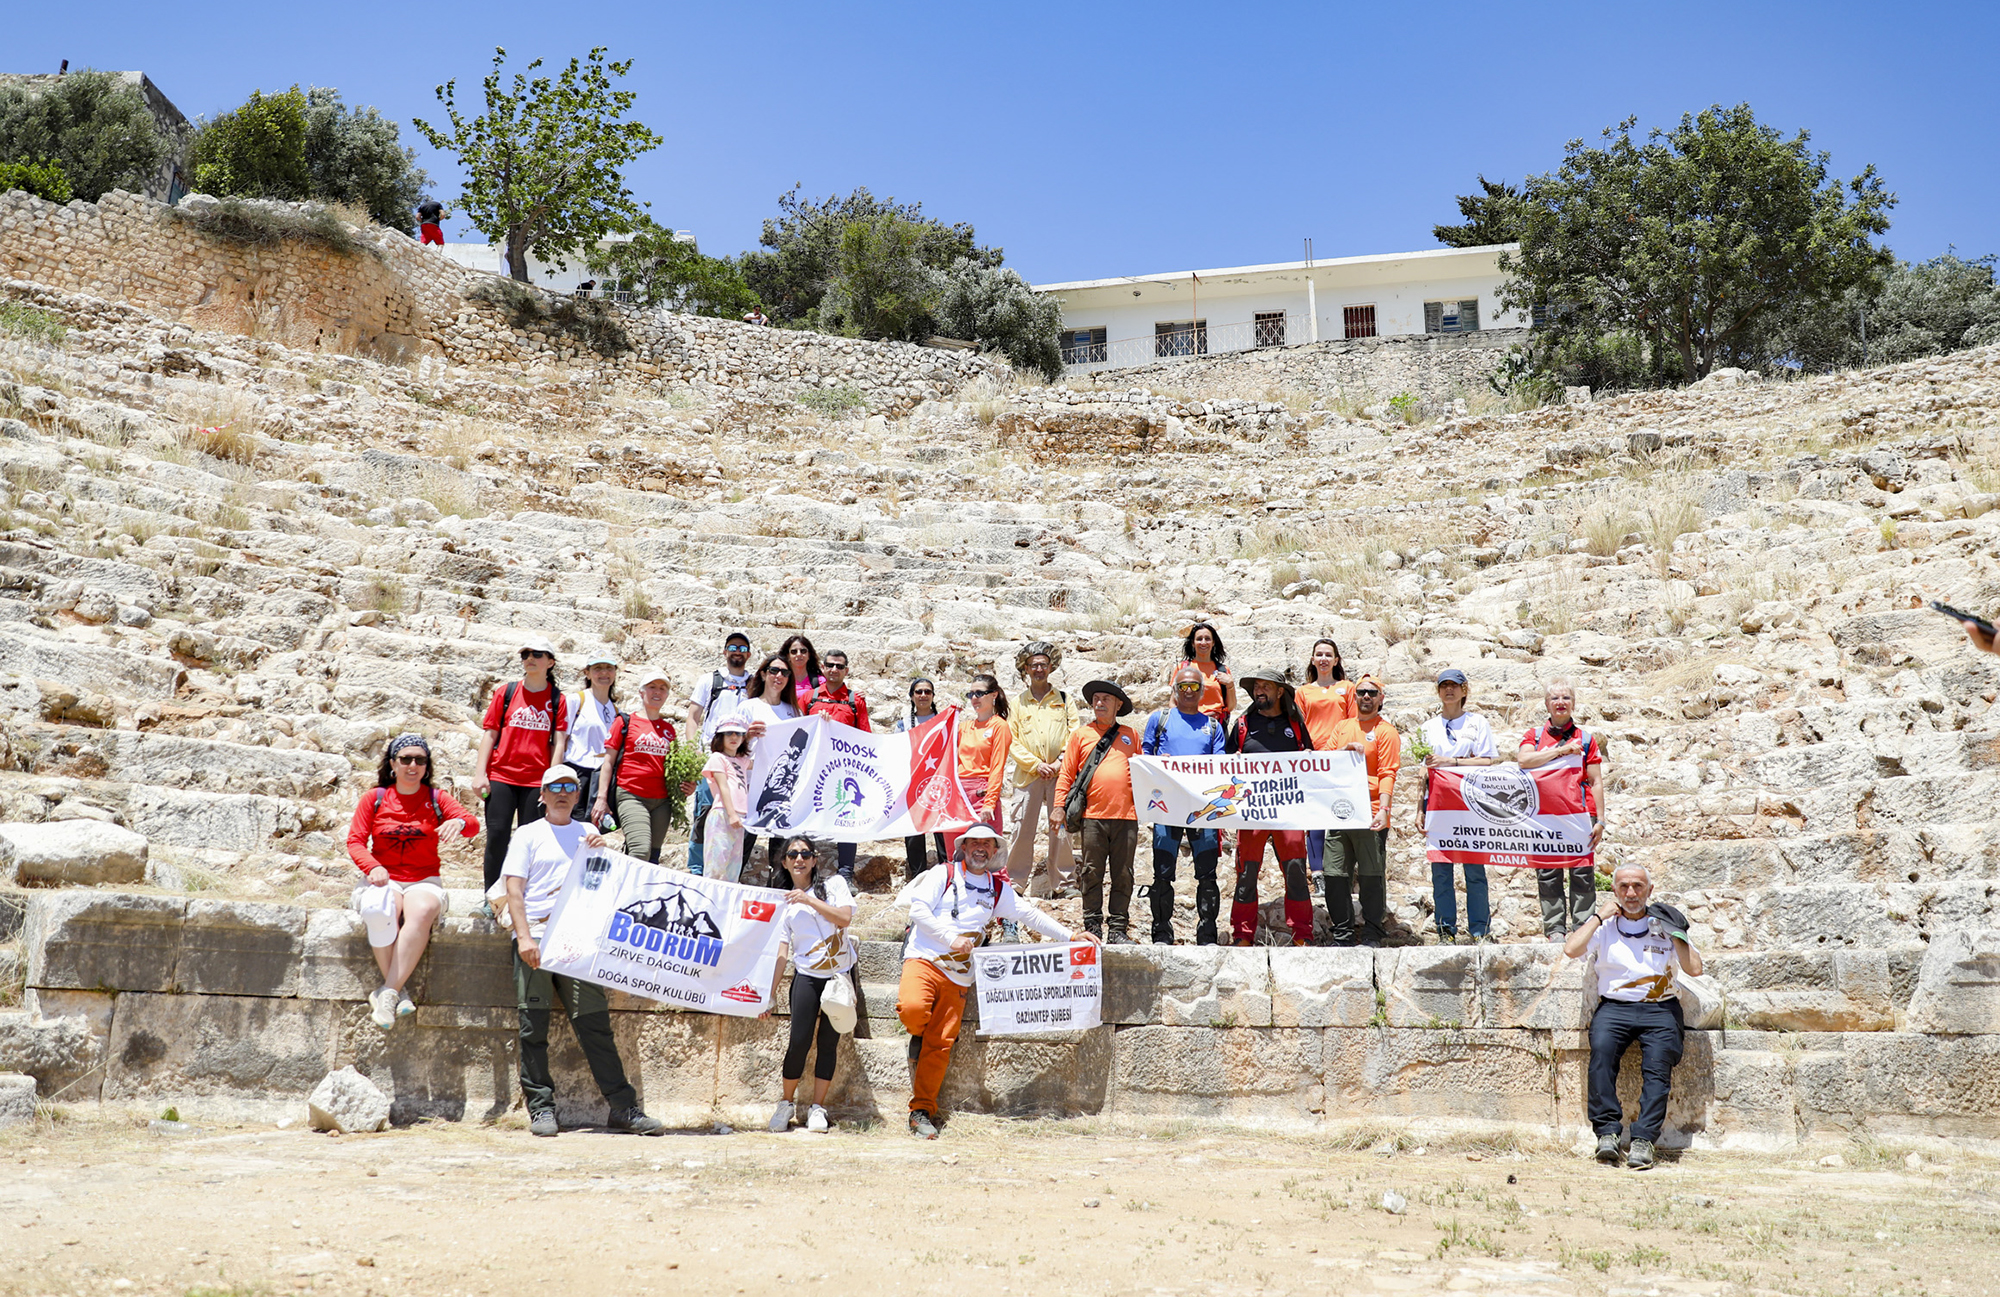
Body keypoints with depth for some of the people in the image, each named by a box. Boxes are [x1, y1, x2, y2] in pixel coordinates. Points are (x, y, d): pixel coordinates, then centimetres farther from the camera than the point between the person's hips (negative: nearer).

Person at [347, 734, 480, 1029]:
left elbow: (473, 824, -7)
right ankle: (400, 993, -27)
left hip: (424, 881, 0)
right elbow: (355, 841, 3)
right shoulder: (374, 798, 9)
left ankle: (388, 993, -33)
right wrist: (373, 867, -18)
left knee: (422, 912, -36)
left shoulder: (436, 799, 8)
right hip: (386, 880, 0)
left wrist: (459, 822, -33)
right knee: (379, 913, -36)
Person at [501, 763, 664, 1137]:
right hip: (536, 936, -2)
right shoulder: (528, 835, 11)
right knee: (534, 1025, -2)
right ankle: (540, 1107, 6)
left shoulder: (588, 834, 20)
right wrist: (524, 937, -11)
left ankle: (623, 1107, -2)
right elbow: (514, 891, 2)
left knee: (595, 1022, -2)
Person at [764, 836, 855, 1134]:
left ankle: (817, 1108, 10)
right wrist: (770, 992, -6)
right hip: (806, 977, 0)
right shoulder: (783, 902, 7)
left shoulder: (833, 884, 5)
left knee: (828, 1042, 1)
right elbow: (781, 951, 2)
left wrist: (809, 899, -14)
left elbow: (844, 918, -11)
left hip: (841, 974, 0)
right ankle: (787, 1103, 10)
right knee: (799, 1041, -9)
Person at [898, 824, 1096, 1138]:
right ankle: (917, 1040, 4)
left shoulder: (999, 889, 18)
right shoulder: (944, 874, 5)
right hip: (924, 959, -3)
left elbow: (1030, 915, 20)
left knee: (941, 1044, -3)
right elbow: (918, 909, -4)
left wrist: (1071, 936, 13)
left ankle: (922, 1110, 6)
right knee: (913, 1008, -31)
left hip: (957, 975, 3)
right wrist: (951, 938, -13)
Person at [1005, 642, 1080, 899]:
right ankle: (1015, 881, 8)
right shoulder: (1018, 702, 12)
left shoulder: (1064, 700, 11)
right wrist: (1035, 764, -7)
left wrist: (1060, 762, -8)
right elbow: (1011, 741, 5)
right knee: (1023, 829, -1)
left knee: (1061, 827, -2)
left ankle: (1063, 881, 8)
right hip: (1027, 775, 0)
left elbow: (1075, 735, 5)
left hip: (1060, 774, 0)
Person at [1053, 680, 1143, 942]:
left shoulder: (1130, 735, 15)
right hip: (1092, 815, -1)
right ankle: (1092, 927, 8)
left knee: (1123, 875, 3)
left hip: (1126, 815, 1)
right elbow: (1067, 773, 8)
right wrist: (1059, 805, -1)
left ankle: (1119, 929, 8)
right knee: (1092, 873, 1)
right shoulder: (1081, 734, 11)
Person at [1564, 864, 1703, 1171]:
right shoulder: (1605, 926, 13)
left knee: (1659, 1061, -28)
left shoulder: (1664, 925, 14)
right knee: (1602, 1047, -31)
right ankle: (1607, 1133, -31)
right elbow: (1571, 950, -6)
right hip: (1614, 1007, 0)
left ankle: (1643, 1140, -30)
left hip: (1660, 1009, 1)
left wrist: (1674, 933, -1)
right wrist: (1599, 916, 0)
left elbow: (1695, 969, 5)